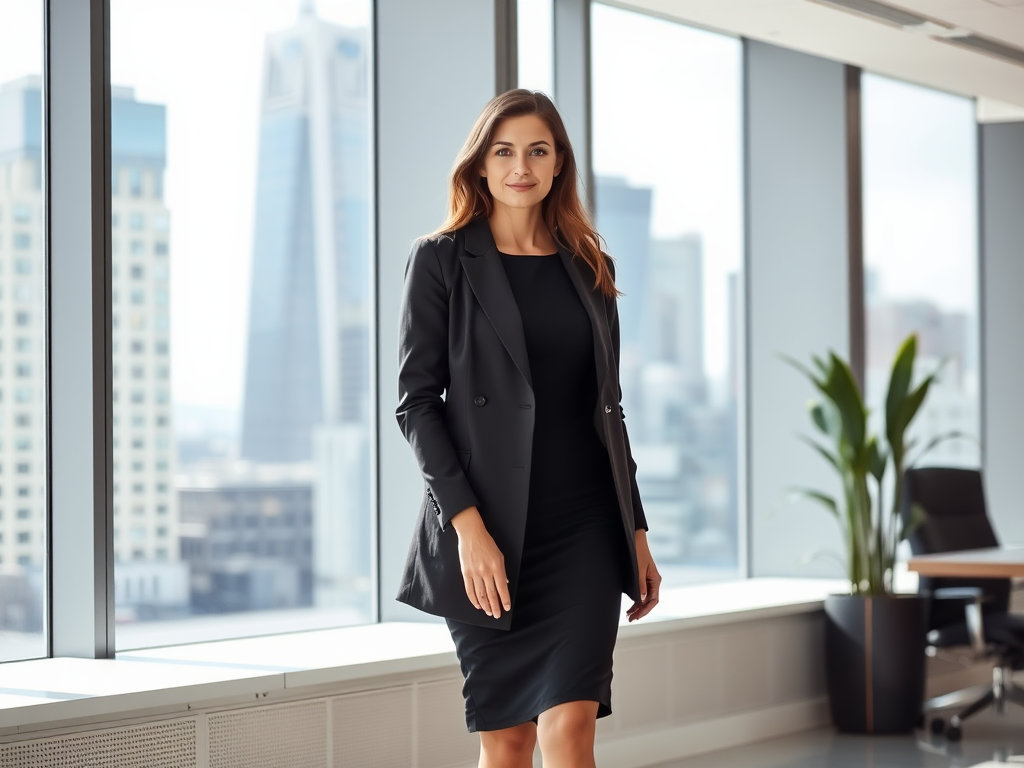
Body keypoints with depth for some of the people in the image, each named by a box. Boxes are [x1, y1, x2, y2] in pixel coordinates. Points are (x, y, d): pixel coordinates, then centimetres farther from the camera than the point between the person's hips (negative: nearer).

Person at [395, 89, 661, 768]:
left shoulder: (589, 267, 12)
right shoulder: (442, 260, 0)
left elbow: (609, 406, 16)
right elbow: (417, 401, -6)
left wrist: (637, 532, 12)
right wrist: (468, 526, -15)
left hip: (585, 528, 2)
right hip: (490, 531, -2)